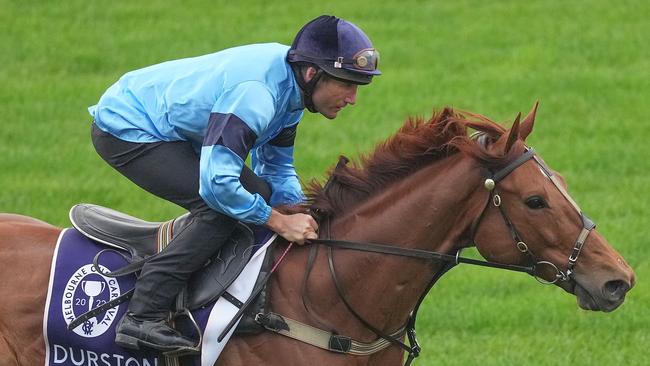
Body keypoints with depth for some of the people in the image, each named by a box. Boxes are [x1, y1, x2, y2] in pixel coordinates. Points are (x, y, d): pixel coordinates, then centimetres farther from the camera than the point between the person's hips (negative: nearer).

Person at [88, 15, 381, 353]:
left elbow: (277, 168, 11)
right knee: (220, 206, -22)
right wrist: (280, 222, -26)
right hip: (125, 131, -10)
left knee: (257, 192, 9)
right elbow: (216, 183, -35)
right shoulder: (255, 95, -32)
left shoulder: (290, 84, -1)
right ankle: (142, 317, -24)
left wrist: (305, 217, -5)